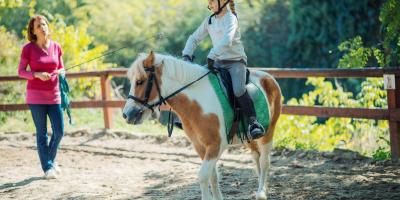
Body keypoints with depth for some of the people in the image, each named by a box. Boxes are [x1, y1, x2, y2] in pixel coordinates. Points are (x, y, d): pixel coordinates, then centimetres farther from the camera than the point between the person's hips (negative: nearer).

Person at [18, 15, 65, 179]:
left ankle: (51, 160, 27)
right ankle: (47, 167, 10)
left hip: (54, 95, 3)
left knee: (59, 131, 2)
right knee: (42, 133, 1)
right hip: (36, 96, -3)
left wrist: (61, 73, -8)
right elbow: (20, 72, -4)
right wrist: (37, 74, -20)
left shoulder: (56, 47, 5)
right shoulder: (28, 48, -5)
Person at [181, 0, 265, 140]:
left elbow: (226, 41, -30)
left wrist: (211, 56, -35)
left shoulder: (230, 19, -13)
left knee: (238, 90, -31)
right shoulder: (209, 20, 8)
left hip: (236, 61, -7)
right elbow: (194, 38, 12)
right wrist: (187, 55, -4)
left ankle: (253, 123, -27)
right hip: (218, 62, 7)